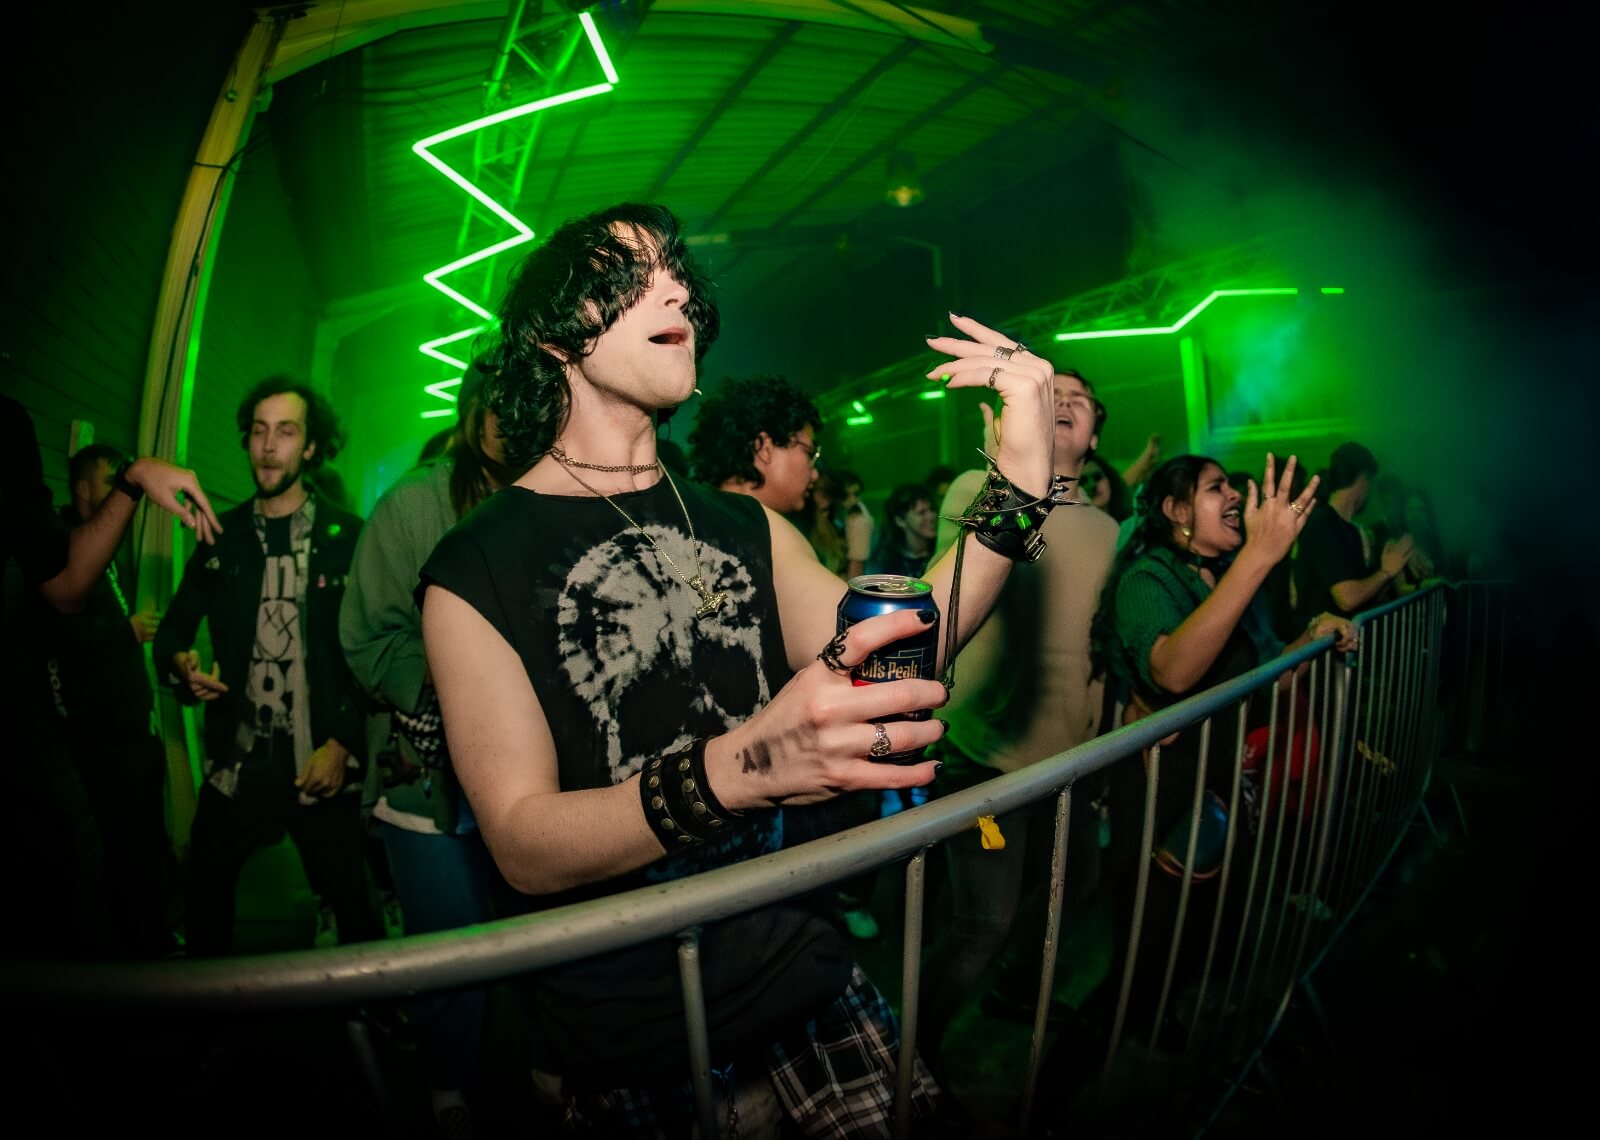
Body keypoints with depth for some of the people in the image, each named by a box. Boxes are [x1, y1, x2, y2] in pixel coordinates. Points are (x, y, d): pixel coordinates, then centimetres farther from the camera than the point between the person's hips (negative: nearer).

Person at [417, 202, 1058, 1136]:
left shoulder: (745, 526, 5)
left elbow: (887, 670, -6)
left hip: (798, 965, 4)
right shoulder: (477, 566, -12)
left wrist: (1022, 485, -16)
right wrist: (740, 769, -37)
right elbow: (523, 846, -20)